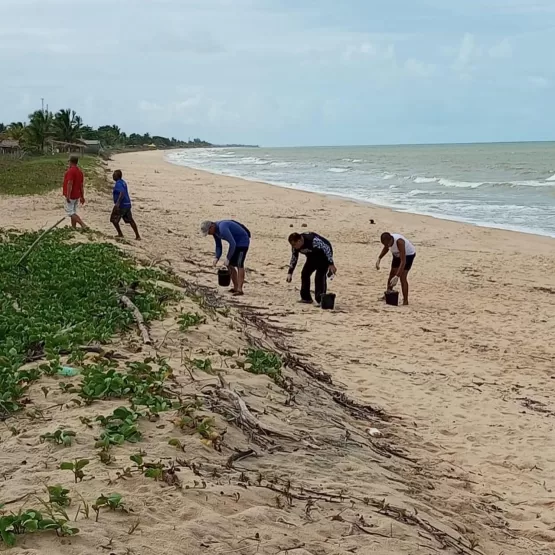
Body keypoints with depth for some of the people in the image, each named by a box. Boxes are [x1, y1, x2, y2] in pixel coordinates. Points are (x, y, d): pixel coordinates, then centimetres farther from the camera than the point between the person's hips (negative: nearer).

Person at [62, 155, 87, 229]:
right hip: (77, 196, 9)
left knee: (70, 212, -6)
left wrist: (68, 196, -26)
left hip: (71, 196, -9)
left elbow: (70, 184, -25)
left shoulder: (70, 171, -17)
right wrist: (82, 197, 17)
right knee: (73, 212, 14)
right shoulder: (80, 171, 10)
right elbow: (82, 185, 13)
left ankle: (82, 224, -18)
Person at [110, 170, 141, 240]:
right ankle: (137, 236, 7)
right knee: (130, 220, 10)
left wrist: (117, 203, -39)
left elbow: (122, 193, -31)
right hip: (127, 204, 9)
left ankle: (120, 234, 9)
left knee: (114, 219, 6)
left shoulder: (118, 184, -15)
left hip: (121, 205, -9)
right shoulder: (123, 182, 15)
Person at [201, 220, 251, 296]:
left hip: (243, 242, -10)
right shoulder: (214, 230, -1)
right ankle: (235, 287, 12)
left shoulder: (222, 228, -32)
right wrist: (217, 258, -10)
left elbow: (232, 244, -33)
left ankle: (240, 290, -21)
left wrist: (228, 259, -27)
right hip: (235, 242, 10)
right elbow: (218, 246, 6)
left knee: (239, 264, -17)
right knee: (230, 265, 6)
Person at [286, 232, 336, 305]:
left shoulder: (313, 240, -38)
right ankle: (306, 298, 10)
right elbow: (294, 258, 2)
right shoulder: (295, 246, -15)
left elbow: (327, 249, -31)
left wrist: (331, 264, -30)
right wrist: (290, 273, -1)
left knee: (320, 276, -20)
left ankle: (320, 300, -17)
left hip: (324, 256, -7)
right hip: (312, 257, 8)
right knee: (305, 273, 1)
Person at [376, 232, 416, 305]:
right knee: (392, 274, 13)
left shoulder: (399, 242, -42)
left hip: (409, 254, -7)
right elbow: (386, 248, 5)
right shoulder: (387, 240, -22)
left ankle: (405, 301, -10)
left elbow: (403, 261, -44)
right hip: (397, 254, 7)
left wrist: (397, 276, -50)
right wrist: (379, 259, -8)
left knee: (402, 277, -16)